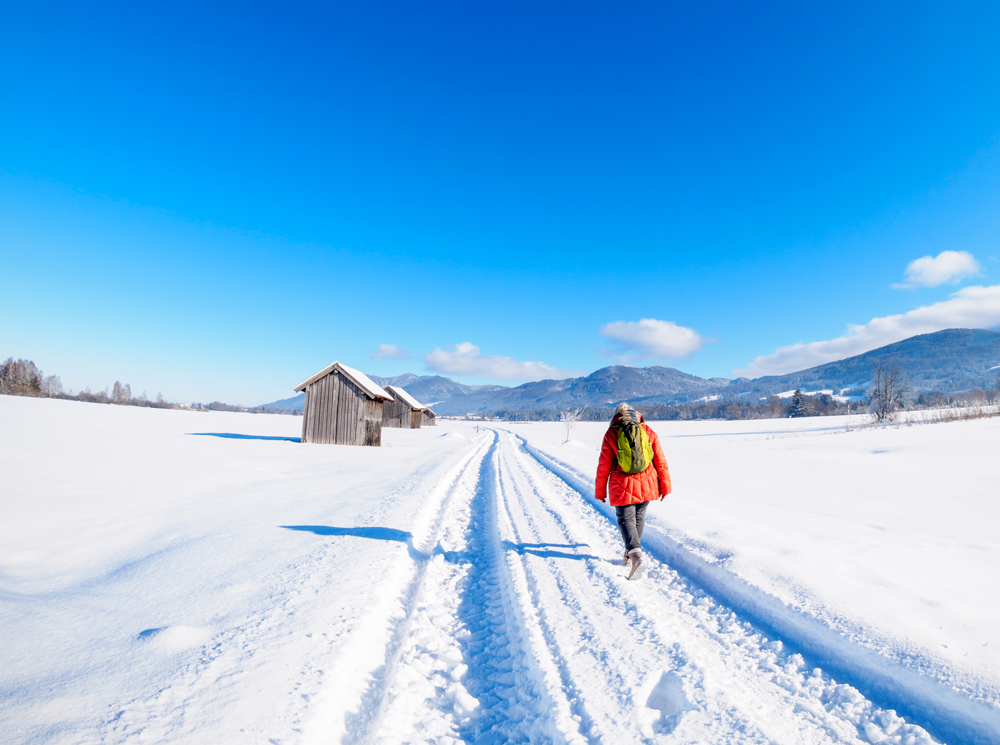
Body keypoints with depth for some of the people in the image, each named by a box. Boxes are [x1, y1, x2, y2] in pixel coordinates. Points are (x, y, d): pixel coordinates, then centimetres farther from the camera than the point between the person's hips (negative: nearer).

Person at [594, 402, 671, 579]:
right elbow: (660, 460, 4)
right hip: (646, 485, 3)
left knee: (626, 520, 5)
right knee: (639, 518, 20)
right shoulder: (648, 432, 3)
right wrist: (665, 485, 12)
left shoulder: (611, 434, -3)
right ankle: (629, 555, 31)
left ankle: (635, 553, -18)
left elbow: (604, 465, -1)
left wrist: (600, 490, 8)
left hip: (622, 487, -3)